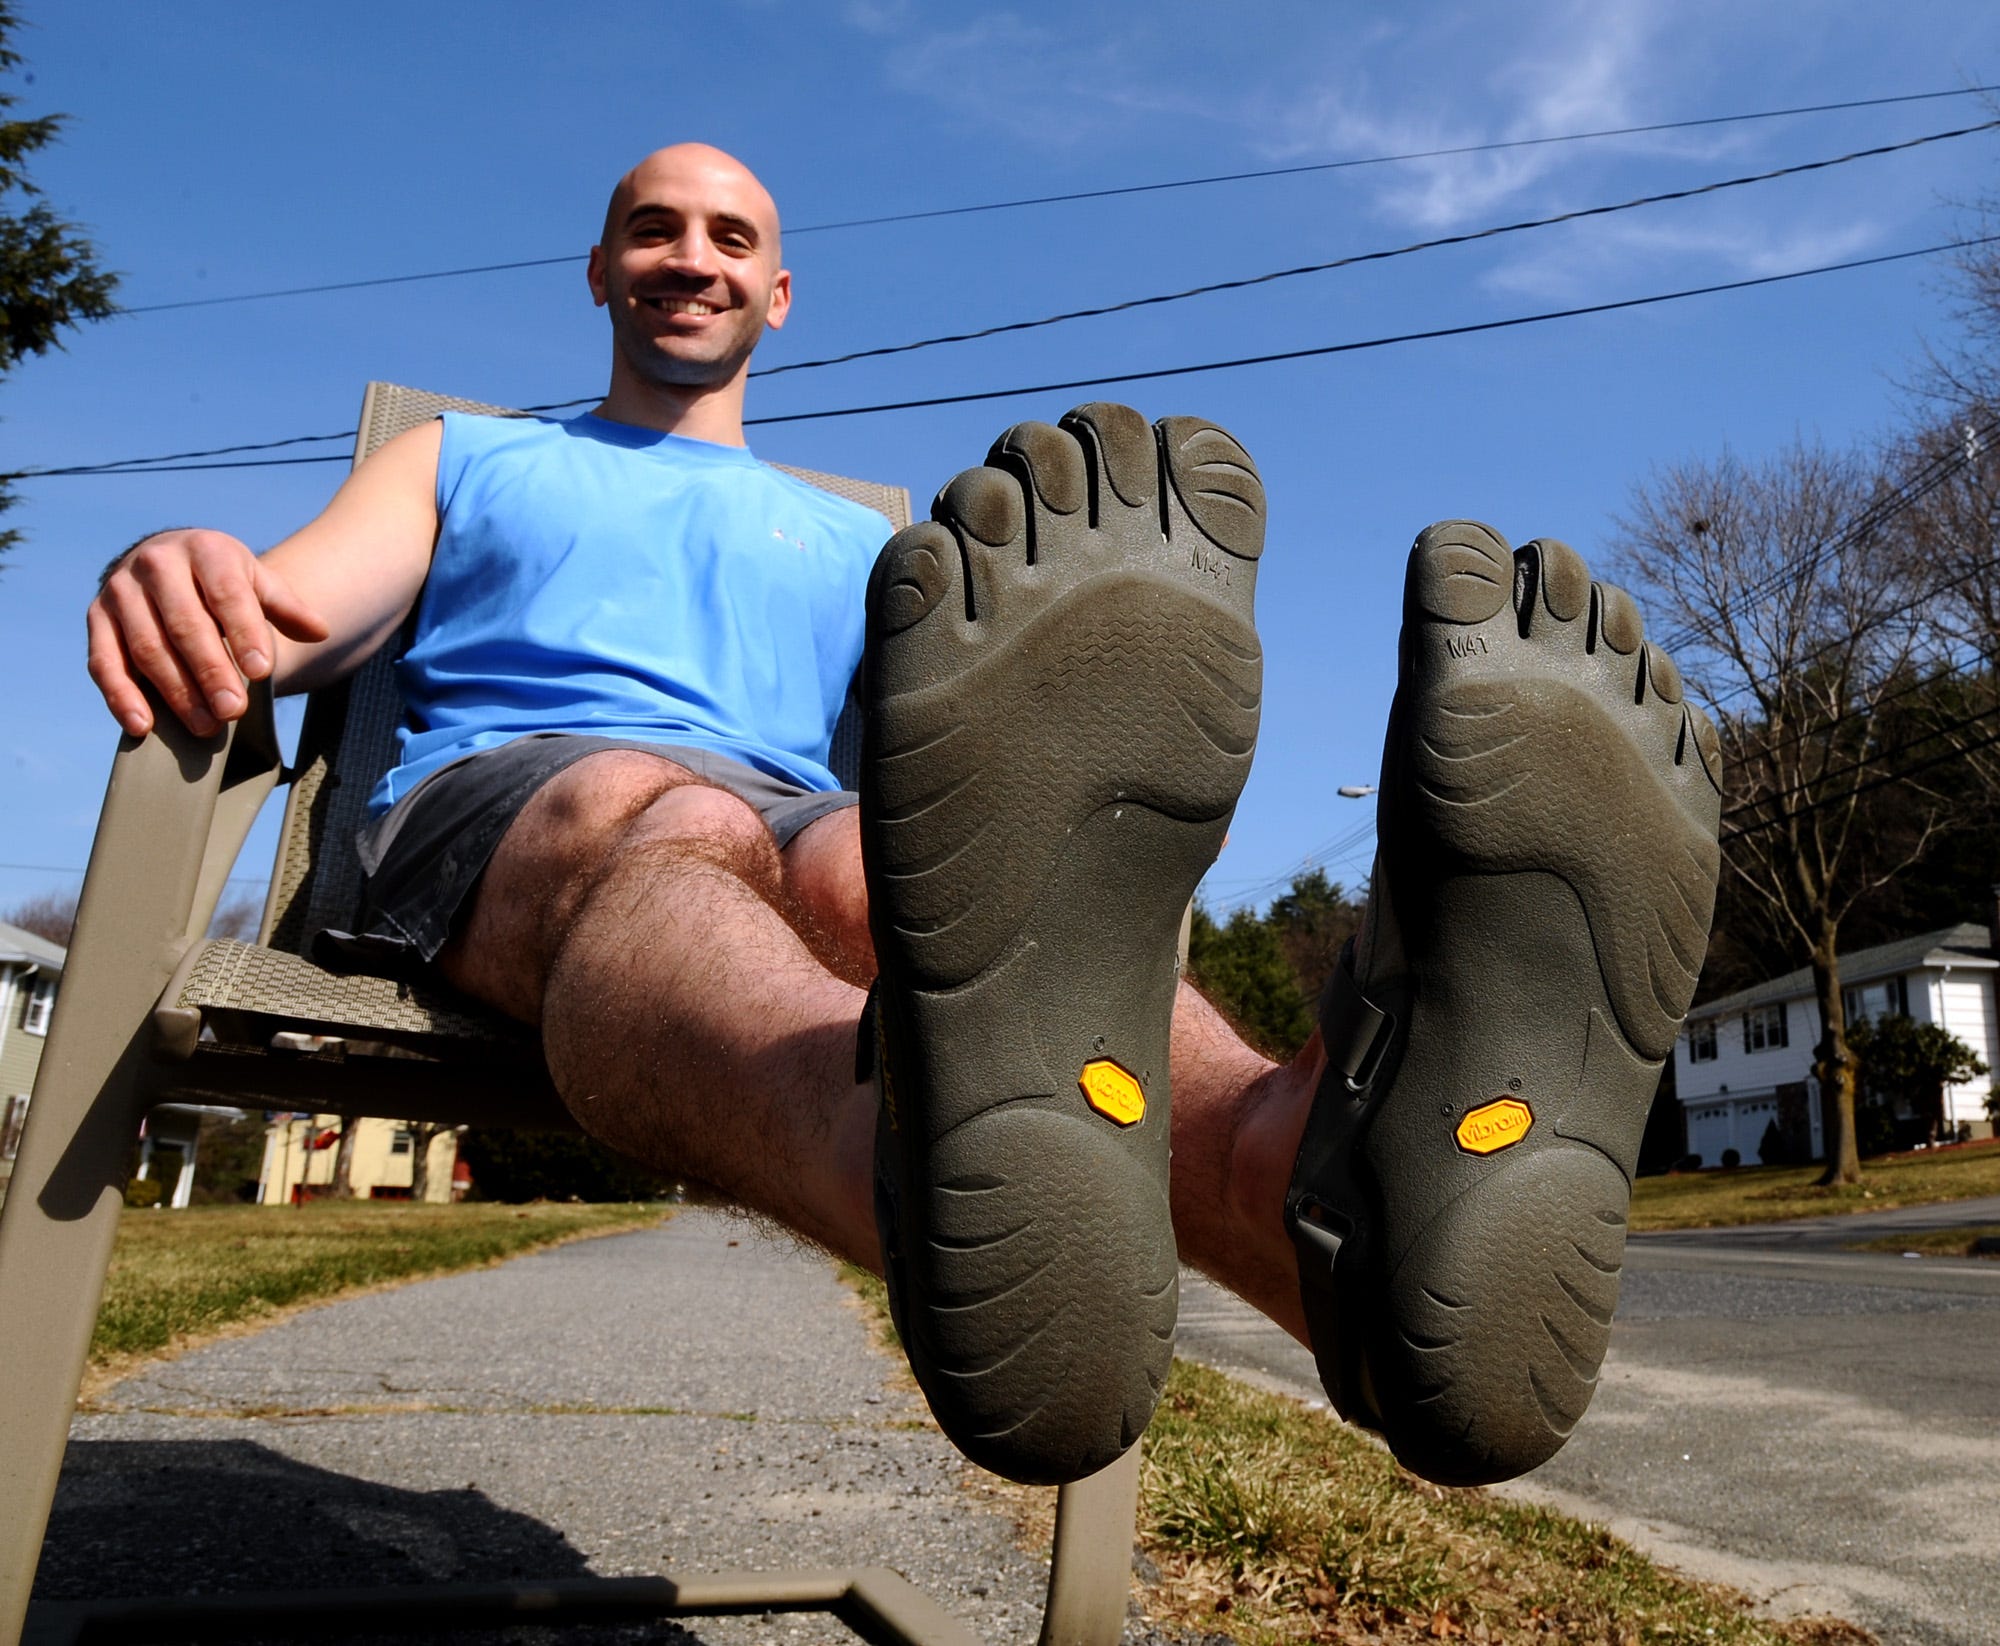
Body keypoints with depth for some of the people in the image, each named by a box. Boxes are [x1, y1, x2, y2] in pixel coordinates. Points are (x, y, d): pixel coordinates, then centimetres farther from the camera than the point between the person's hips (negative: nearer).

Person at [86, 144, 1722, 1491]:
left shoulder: (863, 548, 29)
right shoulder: (465, 459, 29)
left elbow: (955, 739, 12)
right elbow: (297, 607, 10)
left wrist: (1059, 808, -13)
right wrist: (175, 579, -17)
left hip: (800, 824, 1)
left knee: (897, 864, -35)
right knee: (671, 819, -37)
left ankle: (1310, 1158, -66)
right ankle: (971, 1189, -71)